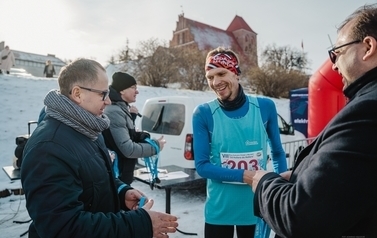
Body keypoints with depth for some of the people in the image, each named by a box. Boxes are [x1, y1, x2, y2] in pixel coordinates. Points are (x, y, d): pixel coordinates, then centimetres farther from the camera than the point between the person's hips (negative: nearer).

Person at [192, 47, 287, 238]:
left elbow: (278, 153, 8)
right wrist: (246, 175, -20)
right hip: (219, 211, -1)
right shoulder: (203, 114, -10)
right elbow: (202, 166, -11)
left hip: (256, 209, 2)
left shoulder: (265, 107, -4)